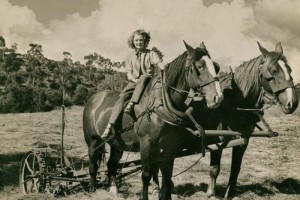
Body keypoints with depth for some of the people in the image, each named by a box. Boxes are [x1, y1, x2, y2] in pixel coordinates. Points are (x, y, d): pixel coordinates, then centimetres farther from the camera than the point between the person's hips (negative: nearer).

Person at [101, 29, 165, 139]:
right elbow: (129, 74, 7)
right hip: (134, 82, 2)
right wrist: (134, 79, -16)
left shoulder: (151, 53, 6)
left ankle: (131, 104, -43)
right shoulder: (130, 56, 13)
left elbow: (160, 64, -11)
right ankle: (109, 127, -29)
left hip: (148, 81, -2)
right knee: (122, 97, -22)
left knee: (143, 78, -37)